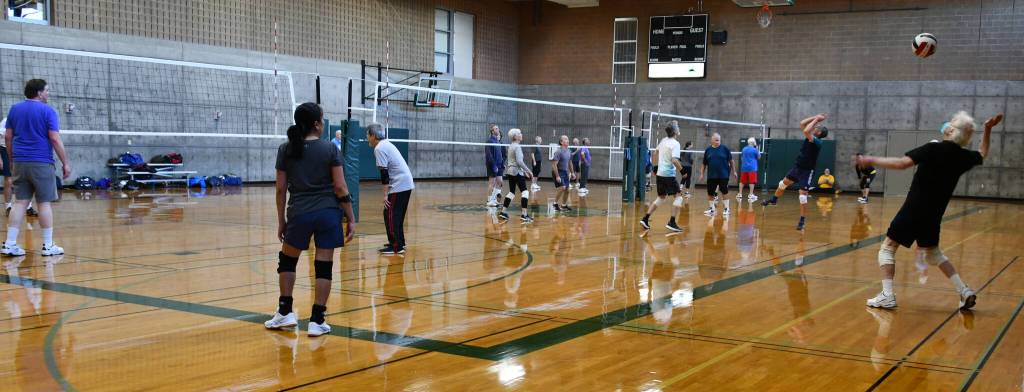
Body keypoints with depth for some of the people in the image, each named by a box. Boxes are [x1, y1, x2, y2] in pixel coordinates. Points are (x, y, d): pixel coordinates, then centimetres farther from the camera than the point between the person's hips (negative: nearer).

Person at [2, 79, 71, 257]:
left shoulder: (14, 109, 10)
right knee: (44, 203, 1)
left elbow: (7, 137, 11)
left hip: (20, 162, 5)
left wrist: (12, 159, 21)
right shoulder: (47, 111, -7)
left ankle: (9, 244, 4)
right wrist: (66, 163, -8)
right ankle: (48, 246, 5)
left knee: (20, 202, 8)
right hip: (41, 163, -5)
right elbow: (55, 139, -12)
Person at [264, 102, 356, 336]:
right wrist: (351, 220, 1)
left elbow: (281, 189, 4)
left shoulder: (286, 150, 3)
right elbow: (341, 189, -5)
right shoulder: (329, 149, -2)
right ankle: (317, 321, 5)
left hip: (299, 214, 1)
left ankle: (285, 312, 23)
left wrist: (281, 221, 13)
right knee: (324, 266, 4)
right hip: (328, 213, -1)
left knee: (287, 260, 22)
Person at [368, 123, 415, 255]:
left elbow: (384, 173, -17)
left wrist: (385, 194, -15)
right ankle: (399, 243, 26)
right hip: (407, 184, 9)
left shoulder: (379, 148, -12)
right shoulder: (386, 144, 17)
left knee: (390, 215, -4)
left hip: (399, 186, -9)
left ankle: (396, 247, -4)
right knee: (397, 215, 18)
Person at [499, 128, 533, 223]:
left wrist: (523, 171, 22)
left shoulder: (511, 146, 14)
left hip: (511, 171, 9)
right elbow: (519, 161, -22)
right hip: (517, 172, -9)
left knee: (511, 192, 14)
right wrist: (528, 170, -15)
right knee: (525, 191, -7)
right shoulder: (517, 147, -14)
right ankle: (524, 214, -12)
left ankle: (503, 212, 13)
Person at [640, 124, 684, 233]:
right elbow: (674, 160, -24)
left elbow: (656, 153, 24)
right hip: (669, 175, -8)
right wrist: (682, 169, -12)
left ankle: (645, 219, 10)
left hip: (660, 173, 8)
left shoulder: (663, 141, 9)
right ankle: (671, 222, -10)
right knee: (678, 196, 0)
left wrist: (657, 164, 37)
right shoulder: (675, 143, -14)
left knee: (661, 197, 18)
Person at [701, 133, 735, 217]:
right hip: (711, 176, 2)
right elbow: (704, 164, 10)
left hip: (723, 175, -2)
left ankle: (726, 209, 10)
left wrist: (733, 171, 4)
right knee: (710, 193, 5)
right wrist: (702, 174, 8)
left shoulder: (725, 148, -1)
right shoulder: (708, 150, 5)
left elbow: (730, 160, 5)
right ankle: (711, 209, 20)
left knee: (724, 192, 0)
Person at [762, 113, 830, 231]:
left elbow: (806, 131, -39)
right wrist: (815, 118, -3)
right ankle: (773, 200, 47)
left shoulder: (817, 142, -24)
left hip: (807, 171, -9)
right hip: (797, 167, 9)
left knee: (803, 195, -11)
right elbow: (802, 124, 5)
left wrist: (816, 120, -27)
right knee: (784, 183, 23)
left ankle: (802, 221, -4)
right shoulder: (810, 137, 0)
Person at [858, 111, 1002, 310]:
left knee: (888, 247, 2)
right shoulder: (964, 157, 5)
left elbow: (902, 163, -22)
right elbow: (982, 154, 29)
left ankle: (887, 296, -10)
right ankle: (964, 291, 19)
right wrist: (988, 129, 33)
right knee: (932, 252, 25)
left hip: (913, 210, -6)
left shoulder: (934, 149, -13)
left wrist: (871, 160, -15)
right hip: (934, 214, 6)